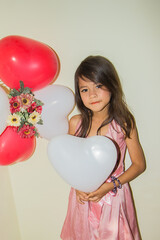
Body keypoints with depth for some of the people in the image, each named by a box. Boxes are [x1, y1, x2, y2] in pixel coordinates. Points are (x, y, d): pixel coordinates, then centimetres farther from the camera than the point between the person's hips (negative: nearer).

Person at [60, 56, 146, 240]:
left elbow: (139, 164, -8)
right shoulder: (76, 123, -9)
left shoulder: (123, 123, -16)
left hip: (113, 195, -2)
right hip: (83, 195, 3)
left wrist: (110, 185, -17)